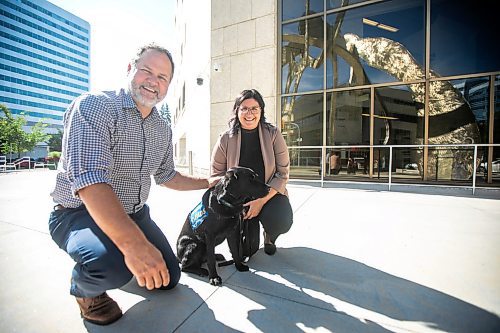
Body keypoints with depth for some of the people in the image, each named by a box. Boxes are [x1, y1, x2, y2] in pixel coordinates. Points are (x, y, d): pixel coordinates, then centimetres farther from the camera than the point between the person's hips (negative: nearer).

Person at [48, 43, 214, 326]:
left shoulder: (163, 129, 3)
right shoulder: (94, 107, -19)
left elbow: (166, 176, 14)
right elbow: (89, 179, -34)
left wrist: (208, 183, 13)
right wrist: (133, 243, -45)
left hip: (134, 213, 6)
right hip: (79, 212, -5)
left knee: (169, 278, 8)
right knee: (113, 265, -36)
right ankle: (84, 287, 2)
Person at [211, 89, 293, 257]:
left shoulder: (273, 134, -9)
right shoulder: (226, 139, -9)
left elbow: (283, 173, -9)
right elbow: (216, 174, -1)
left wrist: (262, 200, -20)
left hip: (270, 194, 0)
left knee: (281, 221, -30)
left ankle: (269, 237, 11)